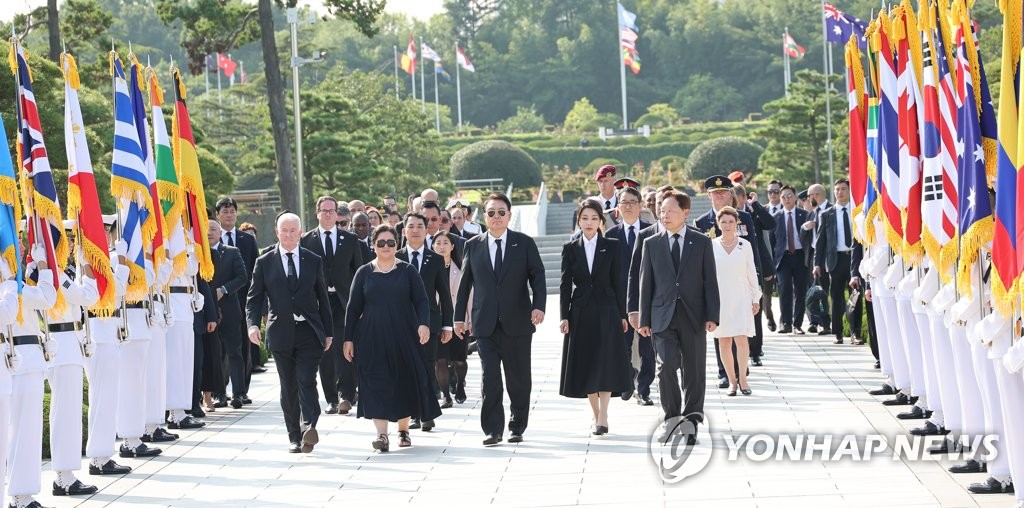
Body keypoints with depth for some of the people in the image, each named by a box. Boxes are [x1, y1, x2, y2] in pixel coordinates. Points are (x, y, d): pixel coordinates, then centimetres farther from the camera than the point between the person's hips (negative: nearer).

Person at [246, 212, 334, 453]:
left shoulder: (313, 261, 8)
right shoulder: (264, 263, 5)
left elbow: (322, 298, 11)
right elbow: (254, 298, 3)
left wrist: (328, 332, 10)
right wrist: (253, 324, -15)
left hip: (309, 332, -1)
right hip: (281, 332, 1)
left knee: (307, 381, -15)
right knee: (288, 387, 5)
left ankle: (309, 427, -27)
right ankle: (294, 436, 10)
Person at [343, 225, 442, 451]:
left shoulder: (408, 271, 6)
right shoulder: (364, 272, 7)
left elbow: (421, 301, 0)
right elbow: (353, 307, 8)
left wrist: (423, 323, -18)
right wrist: (349, 338, 3)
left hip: (403, 337, 0)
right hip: (372, 338, 0)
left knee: (404, 382, 5)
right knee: (376, 383, -9)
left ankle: (403, 429, 21)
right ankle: (381, 434, -14)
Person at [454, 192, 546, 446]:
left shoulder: (525, 243, 4)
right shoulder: (473, 246, 8)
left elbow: (537, 277, 1)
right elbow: (465, 283, 12)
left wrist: (538, 306, -15)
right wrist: (459, 317, 10)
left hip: (517, 322, 0)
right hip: (485, 324, 0)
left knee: (519, 378, 6)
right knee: (490, 377, -8)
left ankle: (517, 427, 19)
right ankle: (492, 430, -5)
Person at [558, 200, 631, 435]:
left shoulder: (611, 246, 3)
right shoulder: (570, 248, 6)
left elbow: (618, 282, 3)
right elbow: (565, 284, 3)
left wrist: (622, 315, 1)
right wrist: (564, 316, -5)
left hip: (606, 311, -2)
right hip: (581, 313, 2)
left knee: (605, 362, -10)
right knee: (586, 365, 4)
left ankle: (603, 417, -13)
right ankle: (596, 415, 14)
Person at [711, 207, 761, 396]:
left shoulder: (745, 245, 4)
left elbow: (751, 273, 8)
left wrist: (756, 298, 8)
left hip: (740, 297, -1)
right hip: (719, 299, 1)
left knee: (741, 338, -13)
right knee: (724, 342, 2)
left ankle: (742, 377, -3)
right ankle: (732, 380, 10)